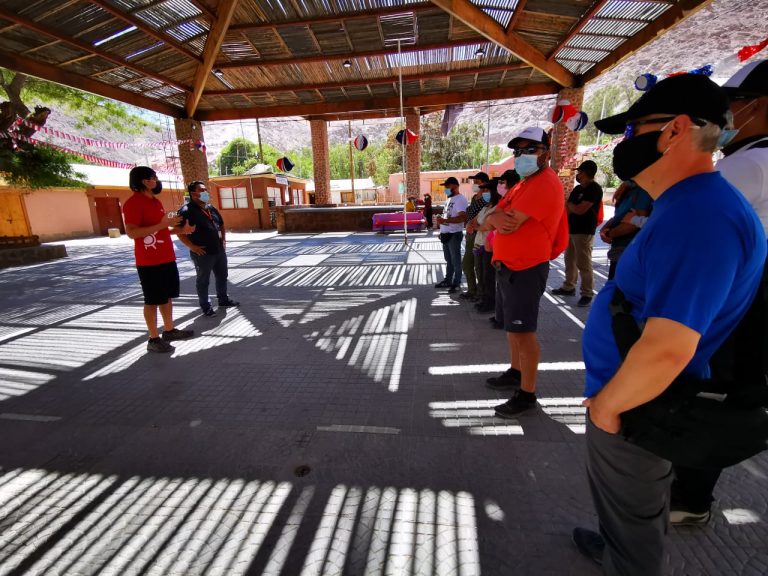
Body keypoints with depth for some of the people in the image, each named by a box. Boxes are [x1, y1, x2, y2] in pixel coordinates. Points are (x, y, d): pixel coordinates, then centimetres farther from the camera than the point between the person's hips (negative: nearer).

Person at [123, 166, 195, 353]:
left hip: (167, 258, 9)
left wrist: (180, 230, 10)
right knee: (152, 300, -1)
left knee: (168, 296, 15)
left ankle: (169, 330, 27)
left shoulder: (156, 201, 15)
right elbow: (131, 232, -22)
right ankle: (154, 339, 8)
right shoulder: (133, 203, -13)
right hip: (149, 262, -9)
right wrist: (162, 224, -26)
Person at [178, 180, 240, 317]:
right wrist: (192, 247, -19)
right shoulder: (186, 210, -12)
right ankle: (205, 306, 15)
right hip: (202, 253, -8)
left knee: (222, 276, 17)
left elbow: (221, 225, 25)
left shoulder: (211, 208, 12)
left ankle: (223, 300, 34)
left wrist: (223, 240, 14)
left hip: (219, 250, 8)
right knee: (203, 281, 4)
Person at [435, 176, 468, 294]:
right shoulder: (449, 199, 17)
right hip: (446, 234, 10)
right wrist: (441, 231, 19)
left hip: (454, 234, -10)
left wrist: (444, 220, -33)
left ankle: (456, 284, 8)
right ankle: (448, 280, 28)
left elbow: (462, 217, -26)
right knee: (448, 259, 17)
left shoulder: (460, 199, -14)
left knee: (456, 260, -1)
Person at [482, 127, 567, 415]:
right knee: (512, 325, 19)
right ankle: (515, 372, 36)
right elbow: (489, 220, 8)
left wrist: (496, 216, -4)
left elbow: (509, 224, -25)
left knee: (523, 331, -5)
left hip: (525, 269, -10)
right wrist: (496, 218, -15)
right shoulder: (523, 184, 17)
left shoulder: (545, 184, -15)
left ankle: (527, 395, 7)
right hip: (508, 266, 10)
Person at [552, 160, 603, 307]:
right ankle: (568, 287, 25)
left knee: (584, 264, -7)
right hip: (571, 229, 9)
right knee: (570, 260, 14)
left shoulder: (595, 189, -11)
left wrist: (570, 205, 0)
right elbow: (568, 207, 17)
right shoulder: (578, 188, 16)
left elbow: (580, 210, -18)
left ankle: (587, 294, 0)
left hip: (584, 232, -9)